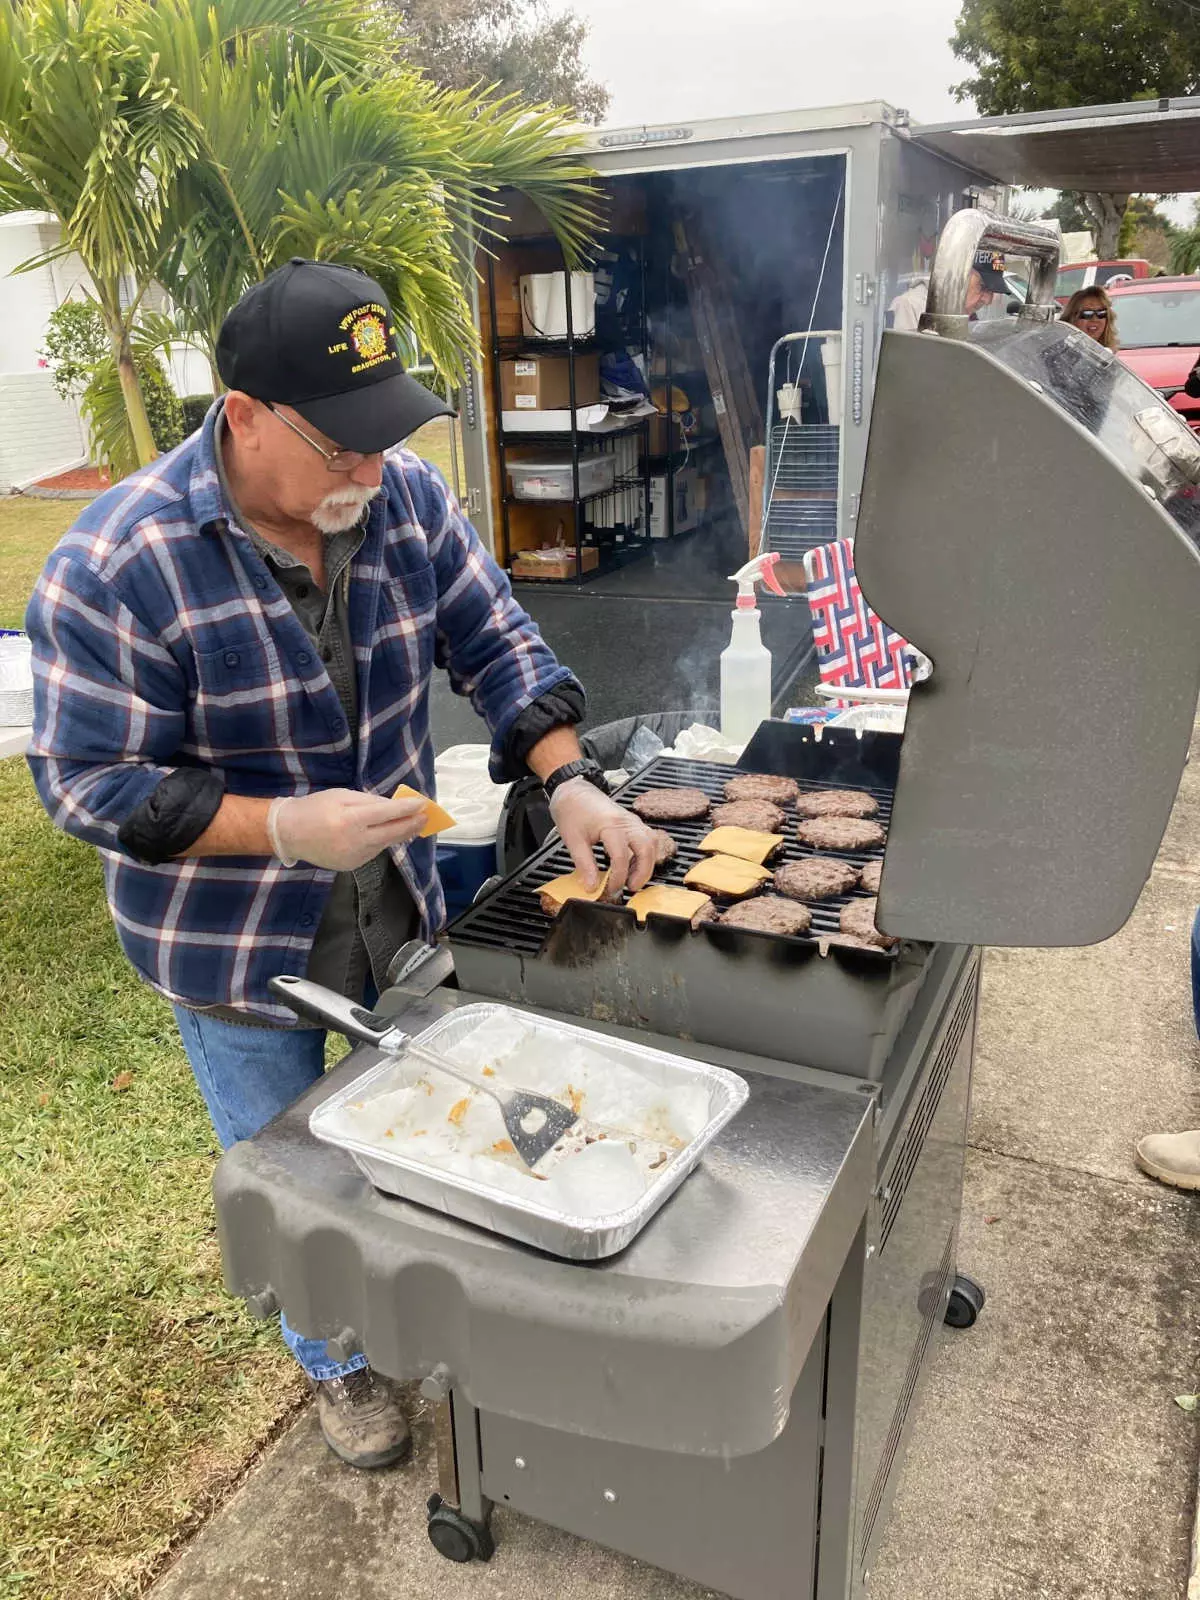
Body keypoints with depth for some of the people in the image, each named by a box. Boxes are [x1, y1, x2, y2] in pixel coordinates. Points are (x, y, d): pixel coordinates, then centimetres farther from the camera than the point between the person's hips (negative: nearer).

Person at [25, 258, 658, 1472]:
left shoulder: (403, 498, -11)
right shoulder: (116, 567, -26)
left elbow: (494, 644, -5)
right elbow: (89, 782, -20)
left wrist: (570, 782, -18)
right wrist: (285, 828, -31)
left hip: (397, 904, 5)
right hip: (236, 943, -4)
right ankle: (338, 1365, 47)